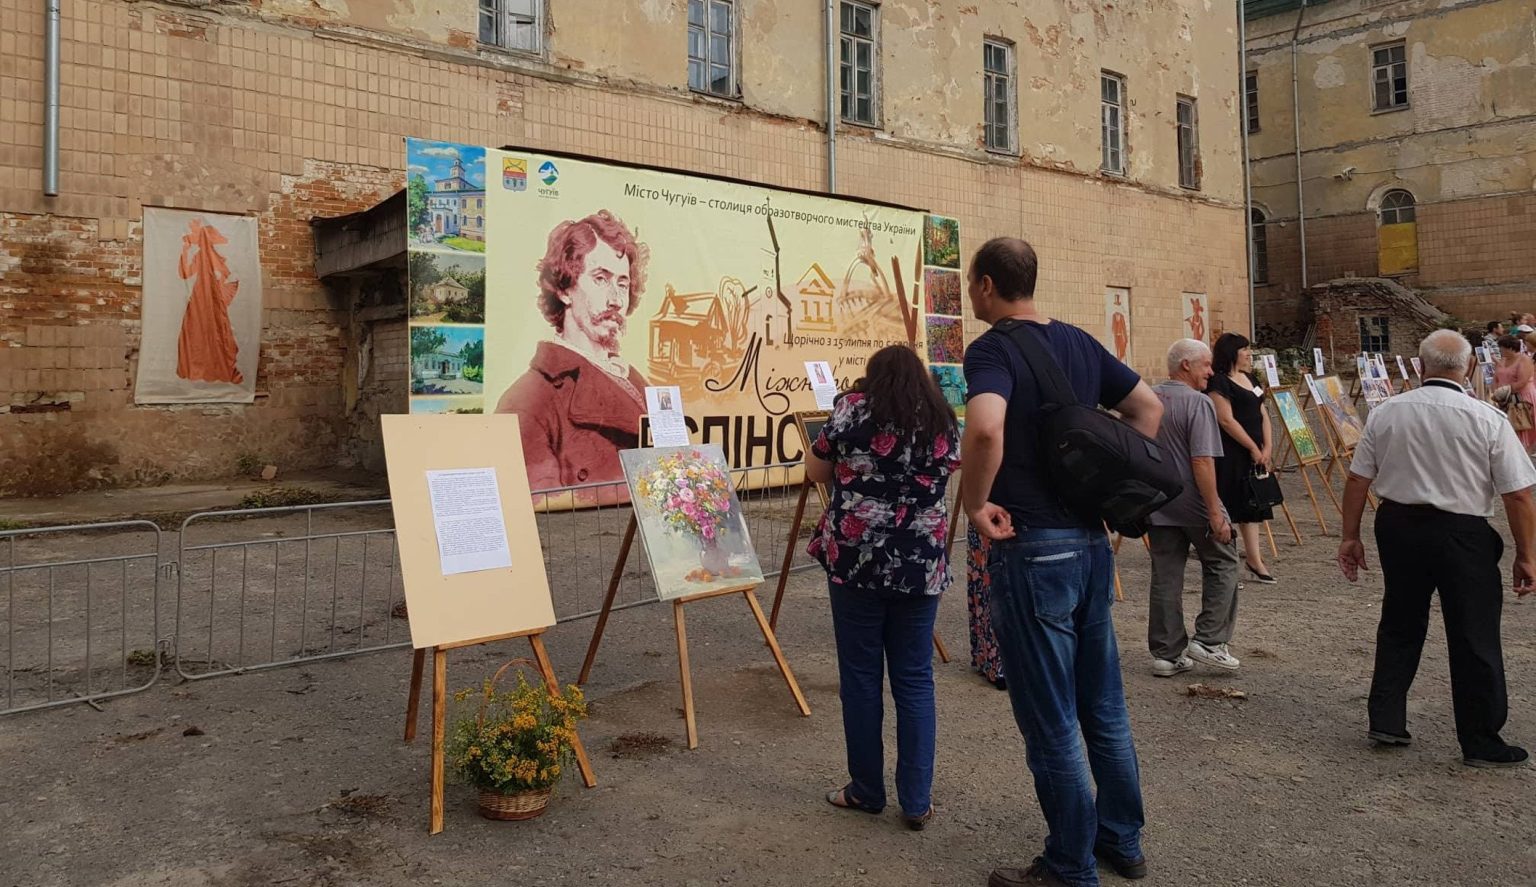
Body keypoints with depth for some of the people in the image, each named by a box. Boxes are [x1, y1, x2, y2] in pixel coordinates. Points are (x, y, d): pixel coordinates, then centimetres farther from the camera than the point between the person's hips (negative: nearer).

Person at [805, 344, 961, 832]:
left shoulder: (853, 408, -2)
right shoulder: (943, 420, 6)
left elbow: (815, 471, 6)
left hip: (856, 560, -2)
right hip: (922, 567, 3)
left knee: (860, 676, 8)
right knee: (914, 680, 9)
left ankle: (866, 791, 20)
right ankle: (916, 802, 13)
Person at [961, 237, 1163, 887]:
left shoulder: (992, 349, -14)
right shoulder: (1079, 342, 10)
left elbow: (985, 428, -34)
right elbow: (1149, 407, 17)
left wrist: (974, 502, -19)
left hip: (1032, 549, -8)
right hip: (1092, 544, 8)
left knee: (1051, 723, 5)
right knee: (1103, 706, 20)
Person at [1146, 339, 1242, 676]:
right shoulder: (1198, 403, -14)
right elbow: (1202, 462, -21)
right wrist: (1216, 513, -18)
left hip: (1157, 505, 6)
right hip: (1193, 505, -6)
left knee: (1165, 578, 9)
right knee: (1221, 564, 13)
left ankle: (1167, 654, 13)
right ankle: (1209, 641, 9)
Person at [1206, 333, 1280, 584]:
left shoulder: (1249, 378, 15)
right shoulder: (1218, 382, -12)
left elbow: (1262, 414, 15)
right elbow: (1226, 420, -18)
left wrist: (1267, 446, 3)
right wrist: (1254, 448, -14)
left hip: (1254, 454, 9)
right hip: (1230, 455, -9)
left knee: (1252, 505, 14)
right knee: (1227, 508, -3)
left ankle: (1254, 558, 24)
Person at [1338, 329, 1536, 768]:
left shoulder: (1385, 413, -2)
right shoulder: (1488, 420, -10)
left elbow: (1357, 480, 2)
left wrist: (1350, 536, 11)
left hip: (1397, 525, 3)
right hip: (1462, 534, -3)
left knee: (1399, 626, 18)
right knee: (1474, 640, 8)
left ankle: (1385, 721, 24)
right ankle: (1481, 743, 19)